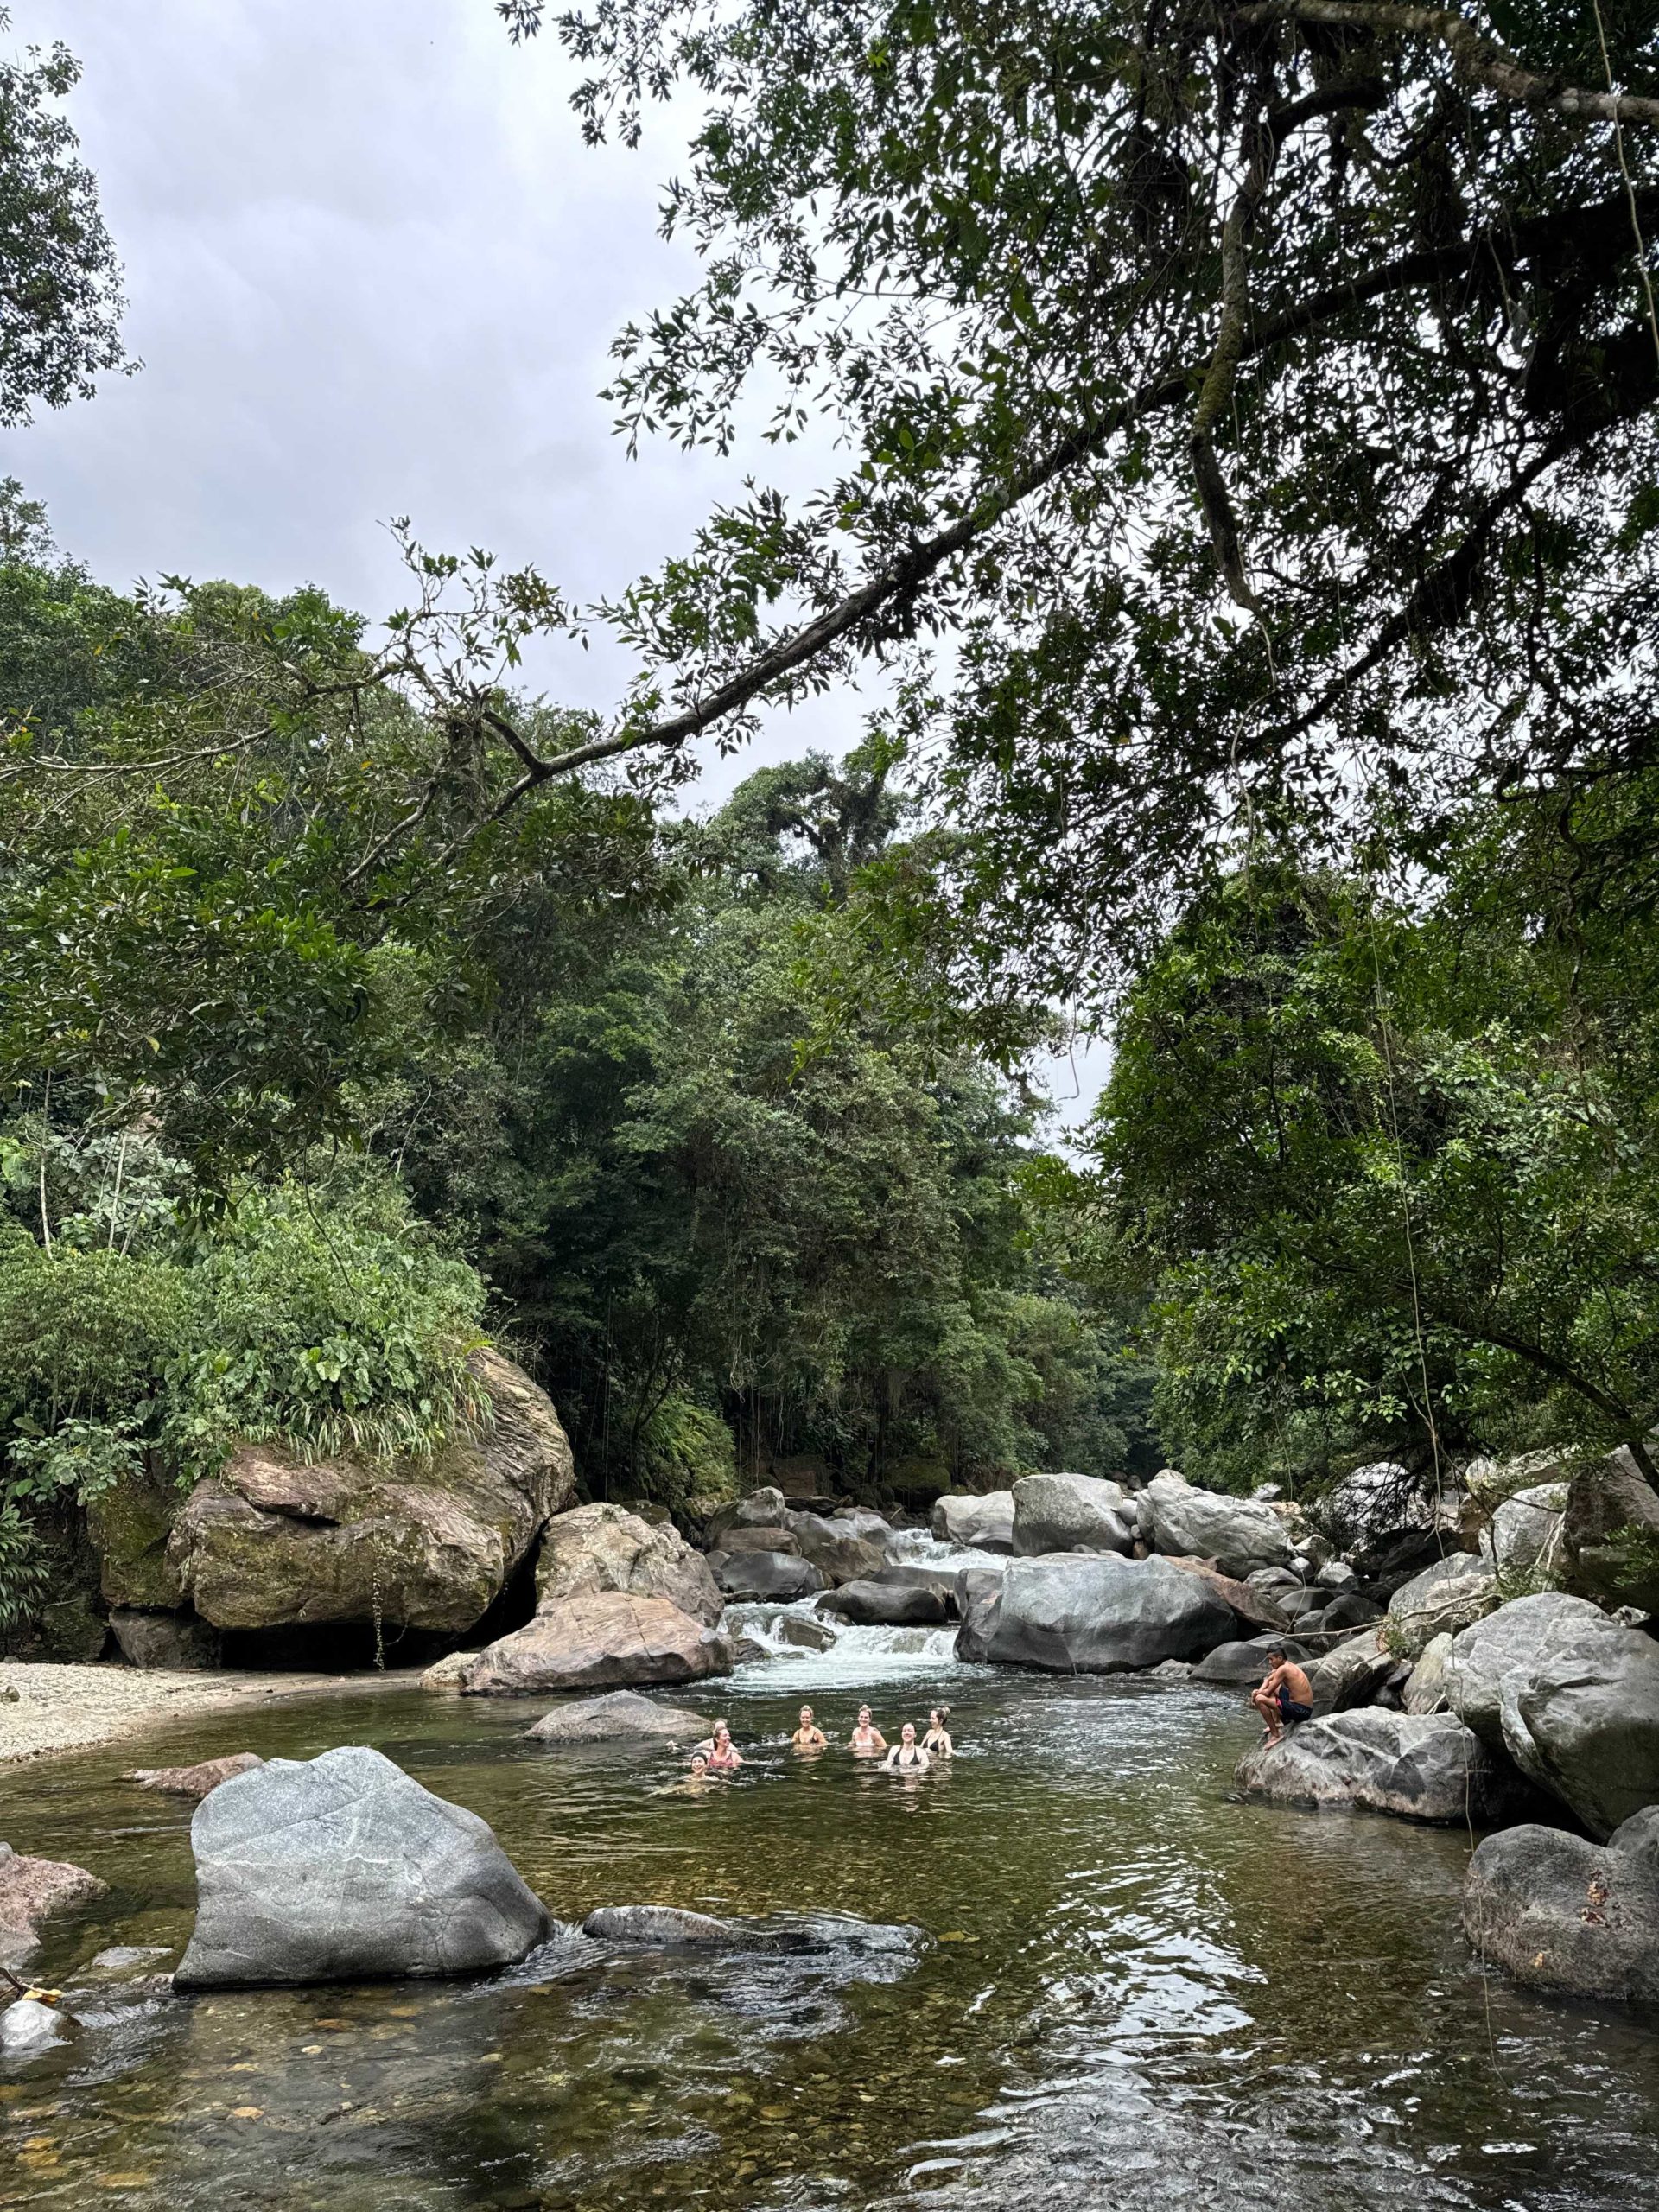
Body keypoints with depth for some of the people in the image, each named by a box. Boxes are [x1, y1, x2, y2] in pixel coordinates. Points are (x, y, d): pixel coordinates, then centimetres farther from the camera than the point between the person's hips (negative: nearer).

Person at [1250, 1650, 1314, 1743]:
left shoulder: (1283, 1669, -18)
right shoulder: (1288, 1665, 9)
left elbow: (1268, 1692, -16)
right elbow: (1269, 1680, 20)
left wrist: (1256, 1693, 3)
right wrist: (1258, 1692, 3)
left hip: (1301, 1711, -10)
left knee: (1260, 1699, -18)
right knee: (1271, 1685, 26)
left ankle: (1276, 1735, -8)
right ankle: (1277, 1722, 23)